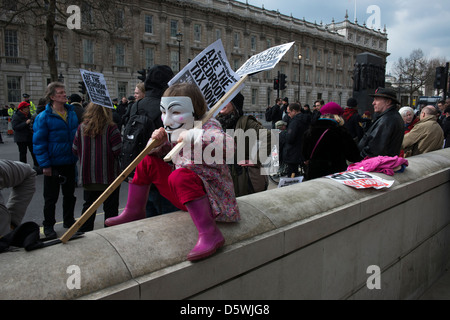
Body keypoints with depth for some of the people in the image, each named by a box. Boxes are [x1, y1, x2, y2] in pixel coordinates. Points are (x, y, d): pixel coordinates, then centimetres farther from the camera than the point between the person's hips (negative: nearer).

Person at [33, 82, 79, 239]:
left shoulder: (72, 112, 5)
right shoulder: (44, 117, -12)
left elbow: (77, 135, 16)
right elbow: (38, 142, -11)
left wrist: (77, 156, 10)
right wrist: (45, 165, -15)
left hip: (70, 163, 5)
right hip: (53, 165, -5)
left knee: (69, 194, 17)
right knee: (51, 197, 7)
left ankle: (68, 220, 34)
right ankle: (48, 225, 22)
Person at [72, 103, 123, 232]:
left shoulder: (82, 127, -1)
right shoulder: (111, 128, -13)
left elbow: (75, 150, 4)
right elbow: (118, 151, -15)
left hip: (88, 176, 4)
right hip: (109, 176, -4)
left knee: (88, 205, 16)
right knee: (110, 207, 6)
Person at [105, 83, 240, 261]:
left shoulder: (208, 128, -16)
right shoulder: (175, 133, 7)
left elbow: (229, 144, -37)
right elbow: (155, 153, 16)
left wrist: (195, 135, -39)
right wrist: (157, 142, -6)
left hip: (209, 197, -8)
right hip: (184, 192, 8)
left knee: (179, 175, -39)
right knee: (147, 161, 10)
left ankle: (210, 234, -37)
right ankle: (134, 212, 16)